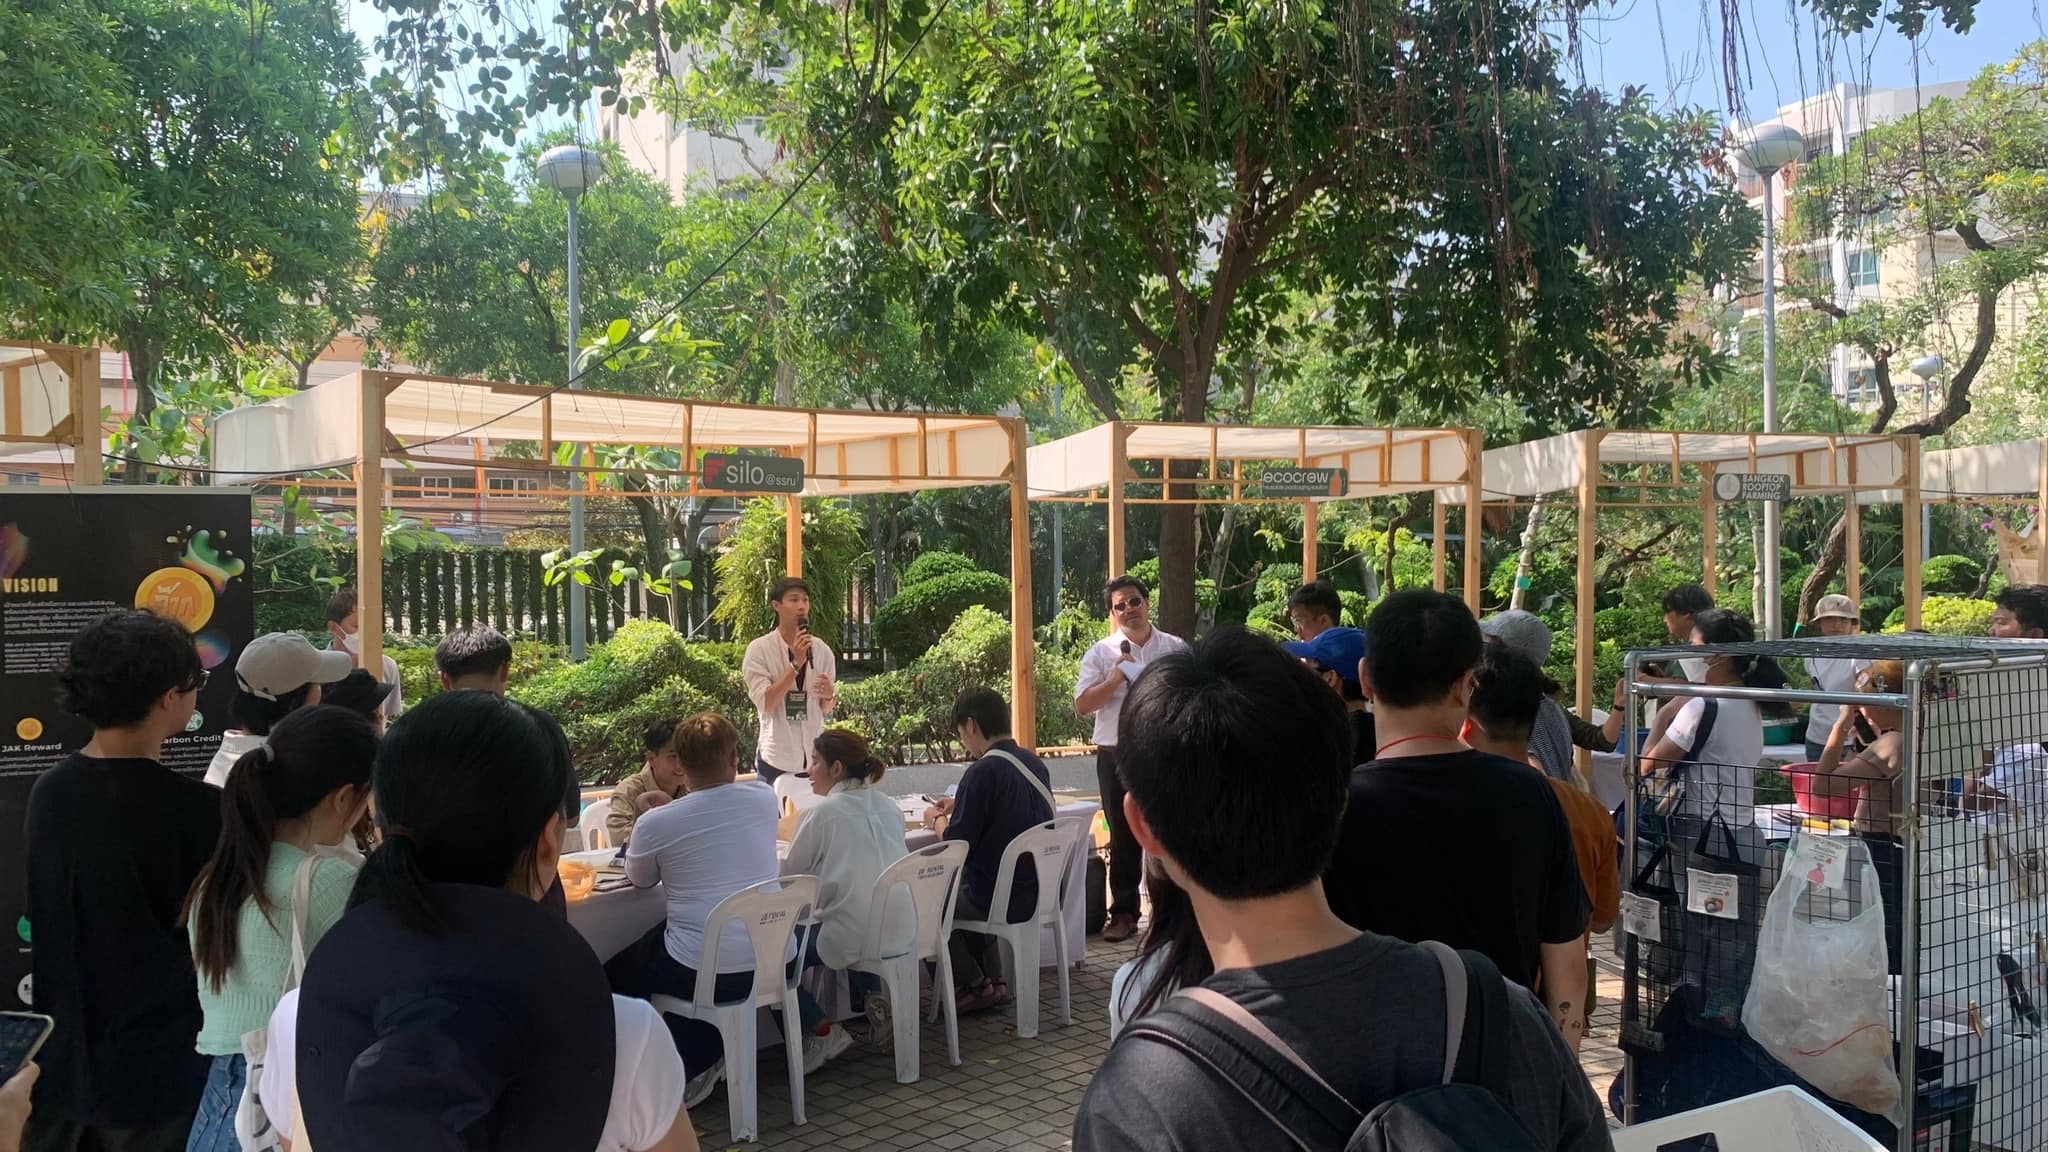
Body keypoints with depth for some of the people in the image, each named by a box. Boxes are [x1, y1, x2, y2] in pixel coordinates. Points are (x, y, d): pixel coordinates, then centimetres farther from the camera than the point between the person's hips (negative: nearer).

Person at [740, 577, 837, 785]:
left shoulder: (822, 649, 5)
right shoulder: (759, 649, -6)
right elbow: (765, 703, -15)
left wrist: (830, 696, -11)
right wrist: (796, 663, -19)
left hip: (814, 757, 4)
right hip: (776, 759, -3)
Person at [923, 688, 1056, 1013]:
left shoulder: (982, 772, -20)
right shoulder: (1034, 763, 4)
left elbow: (957, 846, -16)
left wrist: (937, 819, 3)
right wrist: (960, 806, 18)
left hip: (1004, 902, -8)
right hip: (1040, 895, 8)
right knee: (961, 887, 30)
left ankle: (974, 986, 19)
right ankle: (992, 980, 26)